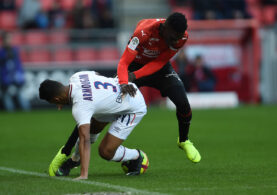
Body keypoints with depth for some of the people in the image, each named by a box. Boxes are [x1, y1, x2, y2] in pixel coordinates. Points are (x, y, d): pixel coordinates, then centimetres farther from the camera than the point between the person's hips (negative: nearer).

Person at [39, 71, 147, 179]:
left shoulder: (79, 107, -33)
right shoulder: (76, 77, -11)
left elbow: (85, 139, -40)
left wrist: (84, 174, -44)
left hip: (134, 109, -9)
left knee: (106, 152, -10)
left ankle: (137, 156, 16)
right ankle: (74, 160, 39)